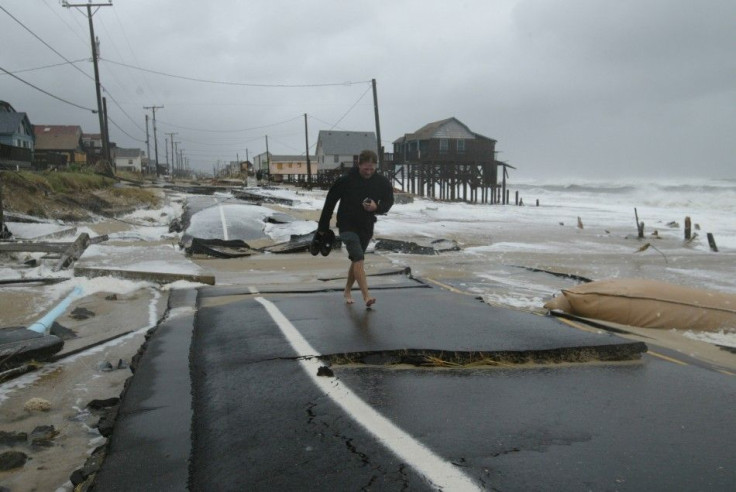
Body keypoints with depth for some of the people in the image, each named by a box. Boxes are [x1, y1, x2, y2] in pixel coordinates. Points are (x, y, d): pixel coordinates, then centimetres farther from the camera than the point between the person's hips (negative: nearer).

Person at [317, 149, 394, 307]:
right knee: (359, 259, -18)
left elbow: (388, 202, 6)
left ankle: (348, 290, 34)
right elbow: (330, 202, -3)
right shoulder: (346, 180, -12)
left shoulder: (382, 182, -4)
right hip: (347, 225, -4)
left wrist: (377, 207, -19)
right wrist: (323, 227, 1)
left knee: (356, 260, 15)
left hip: (366, 228, 4)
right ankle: (366, 296, -23)